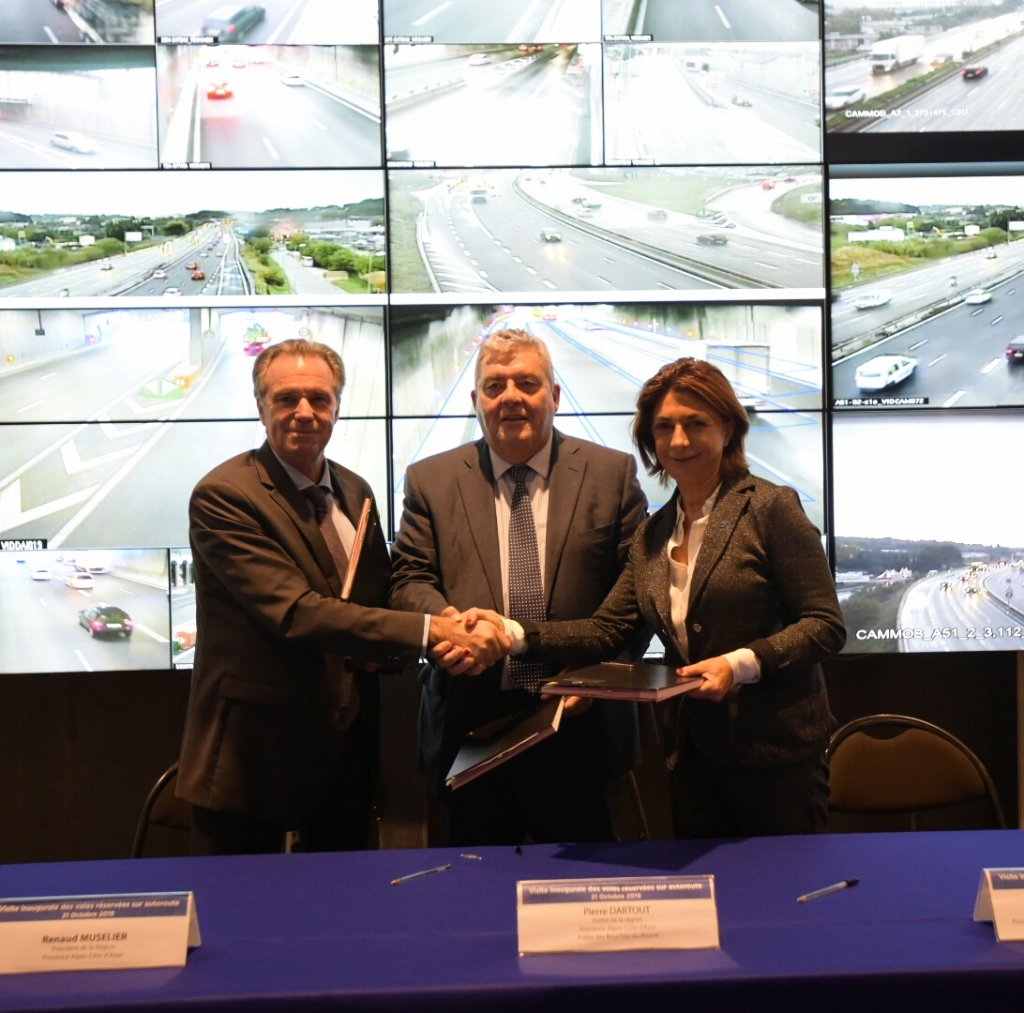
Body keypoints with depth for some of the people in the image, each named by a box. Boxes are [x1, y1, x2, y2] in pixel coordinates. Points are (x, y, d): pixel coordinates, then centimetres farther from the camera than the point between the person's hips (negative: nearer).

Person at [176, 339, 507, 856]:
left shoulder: (354, 492, 9)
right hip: (255, 753, -6)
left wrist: (379, 649, -7)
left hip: (347, 750, 7)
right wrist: (430, 630, -29)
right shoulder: (223, 496, -15)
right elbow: (296, 612, -24)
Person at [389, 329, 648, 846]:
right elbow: (409, 581, 2)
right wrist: (447, 621, -20)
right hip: (467, 726, 1)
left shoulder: (612, 473, 3)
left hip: (579, 723, 0)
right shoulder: (429, 480, 6)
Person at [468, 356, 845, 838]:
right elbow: (606, 630, 5)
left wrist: (741, 664, -23)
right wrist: (514, 633, -8)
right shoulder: (653, 534, 11)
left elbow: (826, 624, -10)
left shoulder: (770, 507, -8)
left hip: (775, 750, -5)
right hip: (694, 752, 6)